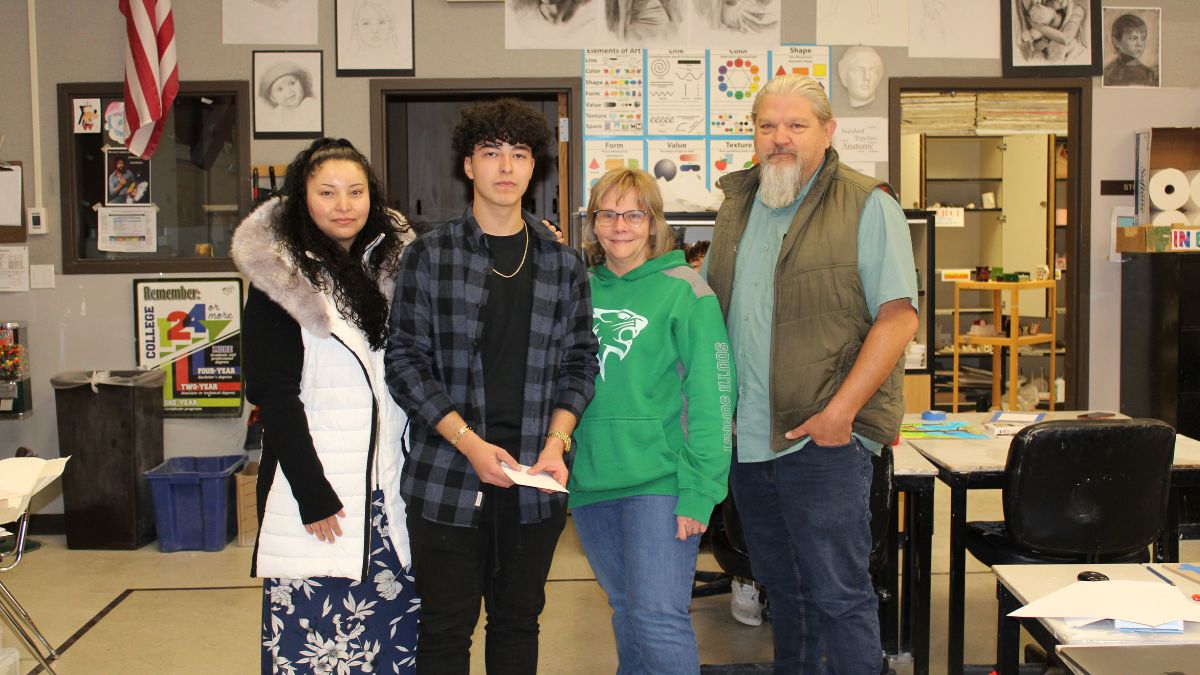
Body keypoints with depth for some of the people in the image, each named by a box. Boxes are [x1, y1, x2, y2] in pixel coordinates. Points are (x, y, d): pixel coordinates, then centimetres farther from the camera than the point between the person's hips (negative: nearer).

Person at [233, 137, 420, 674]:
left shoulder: (392, 261, 10)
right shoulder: (279, 277, -5)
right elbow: (274, 394, -10)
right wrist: (313, 497, -14)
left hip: (390, 479, 5)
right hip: (317, 481, -4)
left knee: (398, 622, 8)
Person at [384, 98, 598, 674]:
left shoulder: (563, 264, 7)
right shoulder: (429, 257, -1)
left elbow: (579, 362, 9)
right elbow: (405, 362, -4)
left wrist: (556, 442, -6)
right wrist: (470, 443, -14)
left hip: (534, 481, 3)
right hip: (447, 477, -2)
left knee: (519, 623, 15)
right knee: (446, 629, 7)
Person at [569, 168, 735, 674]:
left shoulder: (683, 288, -6)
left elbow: (711, 395, -10)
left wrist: (699, 492, -15)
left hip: (659, 484, -5)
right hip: (589, 482, 5)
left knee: (658, 619, -7)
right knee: (625, 611, 17)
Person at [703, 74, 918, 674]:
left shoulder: (867, 206, -5)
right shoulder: (737, 206, 14)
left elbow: (898, 315, -12)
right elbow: (707, 311, 23)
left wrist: (840, 411, -19)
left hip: (823, 440, -6)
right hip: (746, 438, 6)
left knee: (838, 595, -1)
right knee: (782, 588, 18)